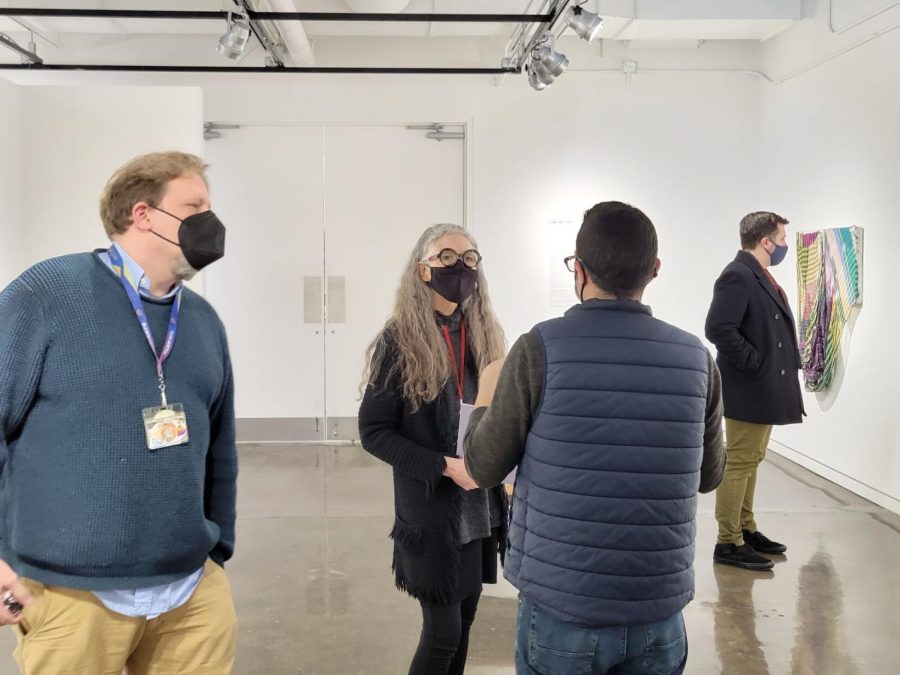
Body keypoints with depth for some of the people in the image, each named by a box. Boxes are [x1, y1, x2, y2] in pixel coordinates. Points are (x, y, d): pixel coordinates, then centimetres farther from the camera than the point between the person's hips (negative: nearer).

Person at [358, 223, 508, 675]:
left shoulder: (484, 336, 6)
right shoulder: (399, 342, -9)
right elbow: (373, 432, -11)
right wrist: (445, 466, -20)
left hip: (481, 506, 5)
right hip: (430, 509, -5)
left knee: (464, 619, 14)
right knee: (443, 629, 0)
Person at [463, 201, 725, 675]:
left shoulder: (541, 349, -13)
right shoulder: (696, 359, -3)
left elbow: (483, 467, -4)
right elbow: (709, 475, 10)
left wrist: (486, 396, 14)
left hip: (560, 606, -2)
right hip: (658, 615, 3)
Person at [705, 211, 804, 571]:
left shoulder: (760, 276, 13)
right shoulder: (738, 275, -18)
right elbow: (719, 329, -28)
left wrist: (773, 369, 9)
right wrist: (755, 364, -20)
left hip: (765, 387, 10)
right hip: (749, 388, -10)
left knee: (750, 461, 17)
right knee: (739, 463, -3)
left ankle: (746, 529, 29)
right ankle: (729, 543, 5)